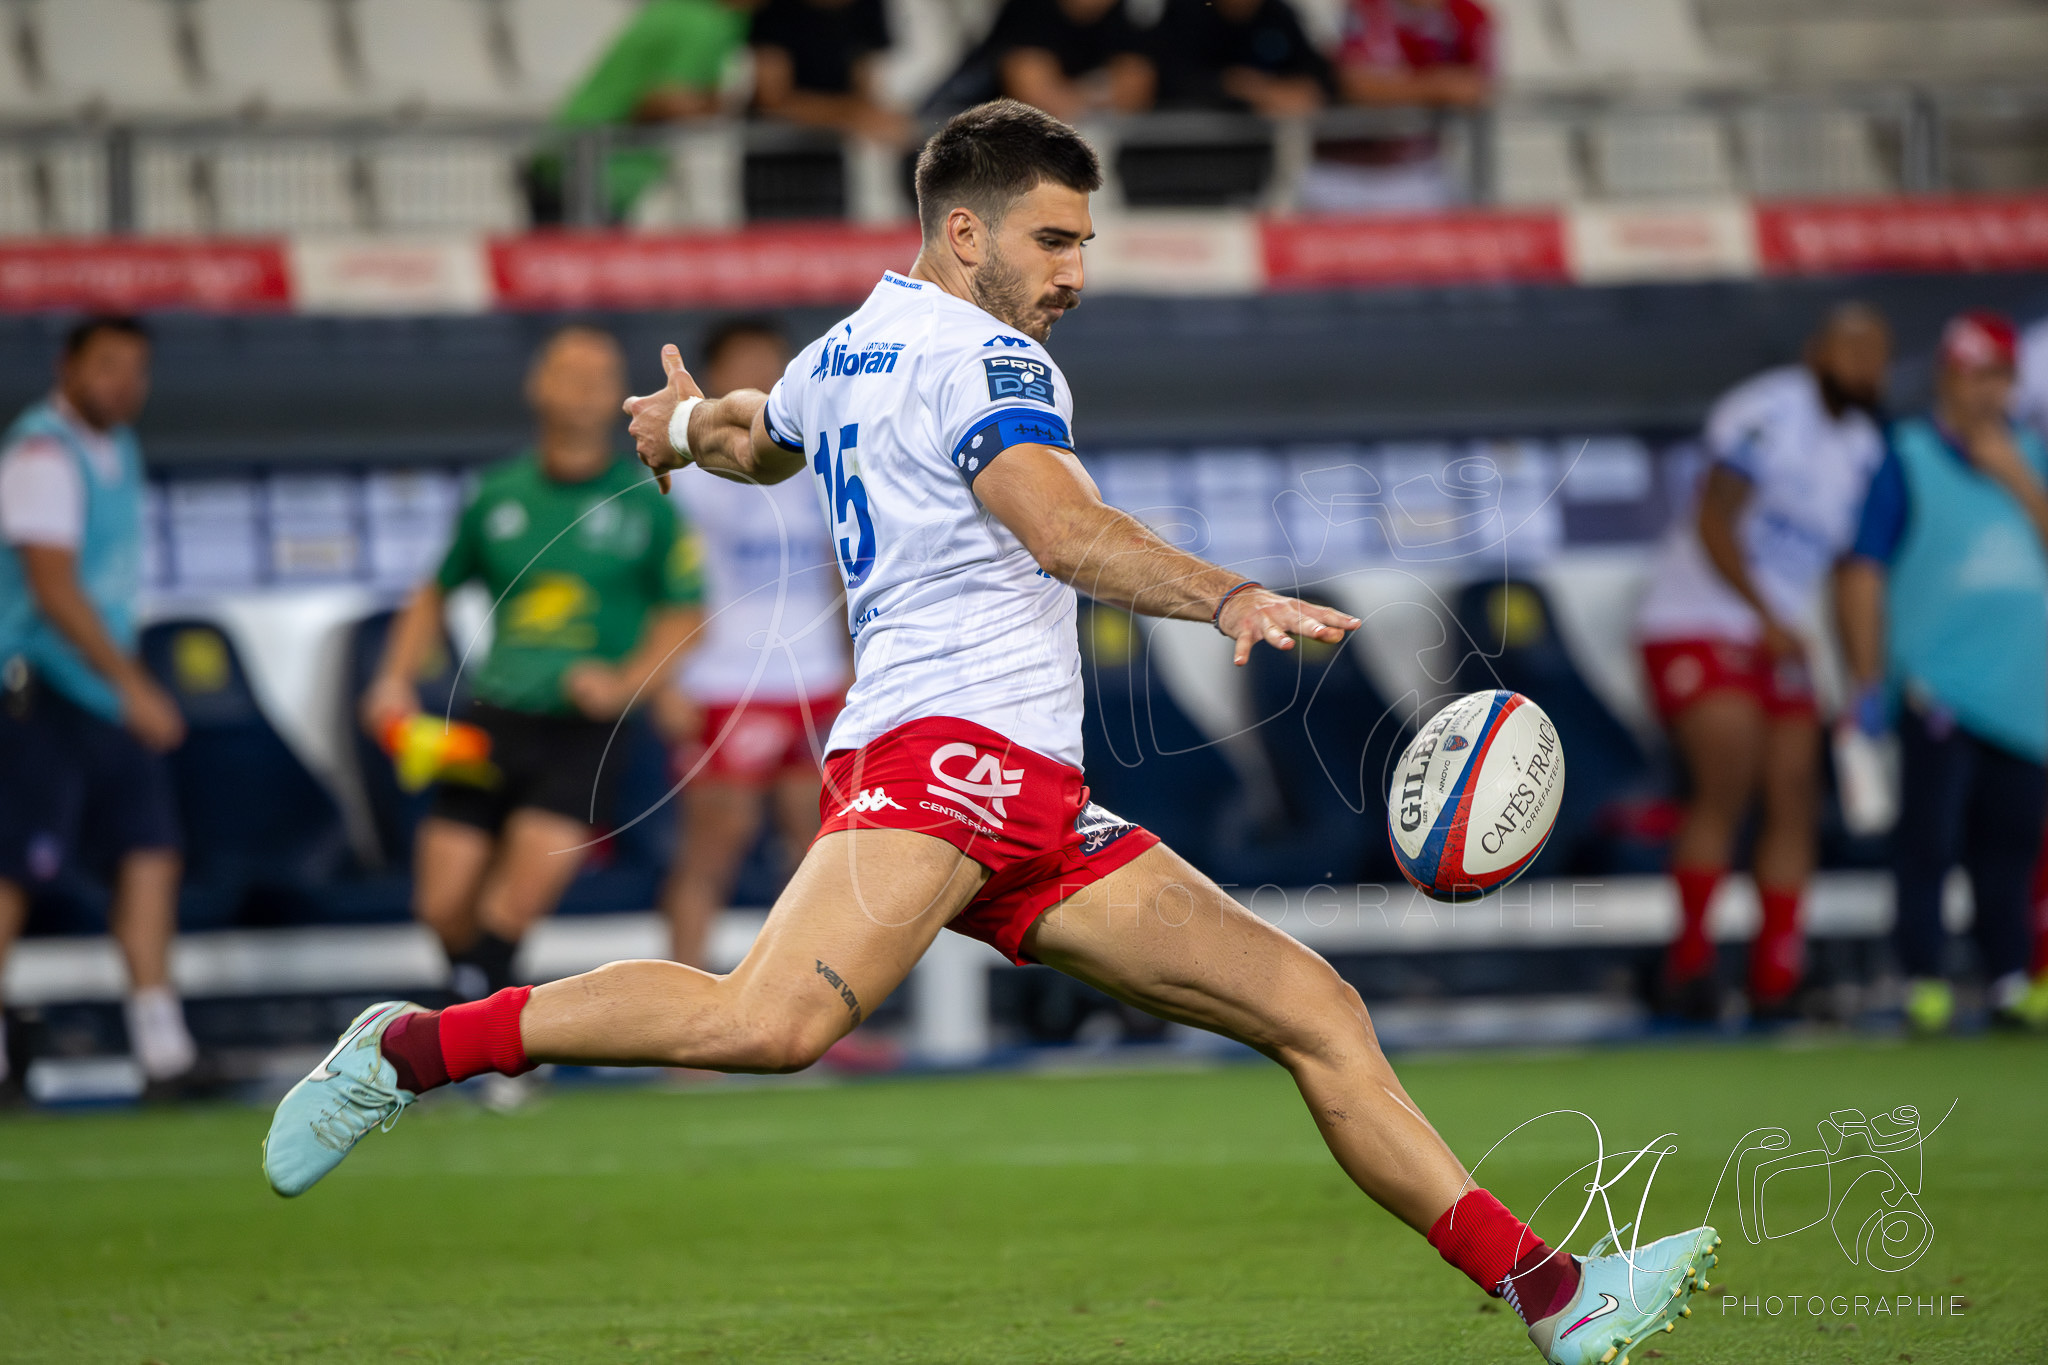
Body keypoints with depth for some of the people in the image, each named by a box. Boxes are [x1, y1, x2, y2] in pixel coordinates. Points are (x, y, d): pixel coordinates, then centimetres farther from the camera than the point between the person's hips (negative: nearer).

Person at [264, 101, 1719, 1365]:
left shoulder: (846, 350, 26)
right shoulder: (977, 355, -3)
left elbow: (761, 437, 48)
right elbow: (1068, 532, -22)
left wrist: (688, 423, 72)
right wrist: (1231, 599, -34)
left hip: (1039, 807, 11)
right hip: (945, 748, -11)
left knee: (1316, 1010, 4)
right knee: (776, 1021, -32)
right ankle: (413, 1048, -17)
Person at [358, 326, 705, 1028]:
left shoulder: (646, 503, 3)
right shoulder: (497, 496, 10)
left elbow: (684, 614, 5)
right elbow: (437, 593, 22)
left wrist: (628, 681, -12)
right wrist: (395, 677, 8)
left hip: (584, 731, -3)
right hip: (491, 721, 3)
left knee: (517, 898, -21)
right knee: (444, 906, -1)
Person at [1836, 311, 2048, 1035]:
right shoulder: (1907, 458, 1)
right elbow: (1862, 572, -1)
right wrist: (1868, 683, -5)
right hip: (1939, 688, -4)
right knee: (1929, 836, -8)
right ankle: (1923, 981, -5)